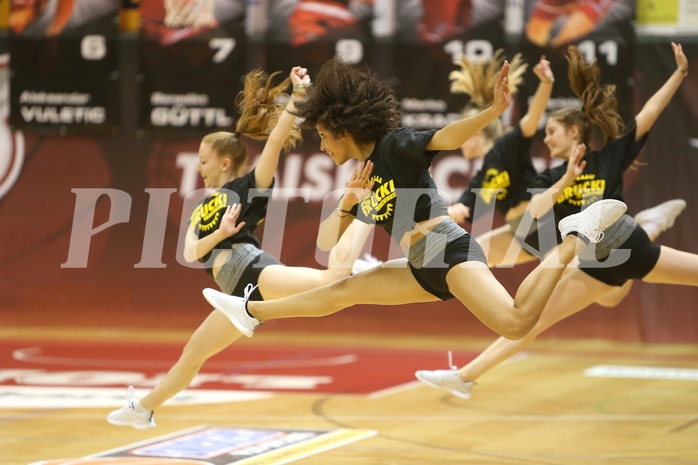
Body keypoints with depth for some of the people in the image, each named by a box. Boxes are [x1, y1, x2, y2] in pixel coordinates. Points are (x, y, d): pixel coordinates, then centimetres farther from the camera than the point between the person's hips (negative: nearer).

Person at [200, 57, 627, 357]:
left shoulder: (396, 146, -6)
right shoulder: (363, 180, 17)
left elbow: (448, 137, -21)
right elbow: (327, 242, 16)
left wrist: (494, 112, -40)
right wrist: (348, 201, -3)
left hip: (451, 251, -9)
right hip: (423, 269, 9)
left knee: (516, 324, -31)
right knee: (343, 291, 20)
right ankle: (252, 311, 38)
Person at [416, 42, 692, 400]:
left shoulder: (611, 157, -5)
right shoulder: (552, 179, 2)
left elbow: (649, 113, -9)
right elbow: (534, 210, -18)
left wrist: (680, 73, -16)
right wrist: (566, 181, -26)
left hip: (634, 249, -1)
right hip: (597, 266, 1)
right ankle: (464, 377, -3)